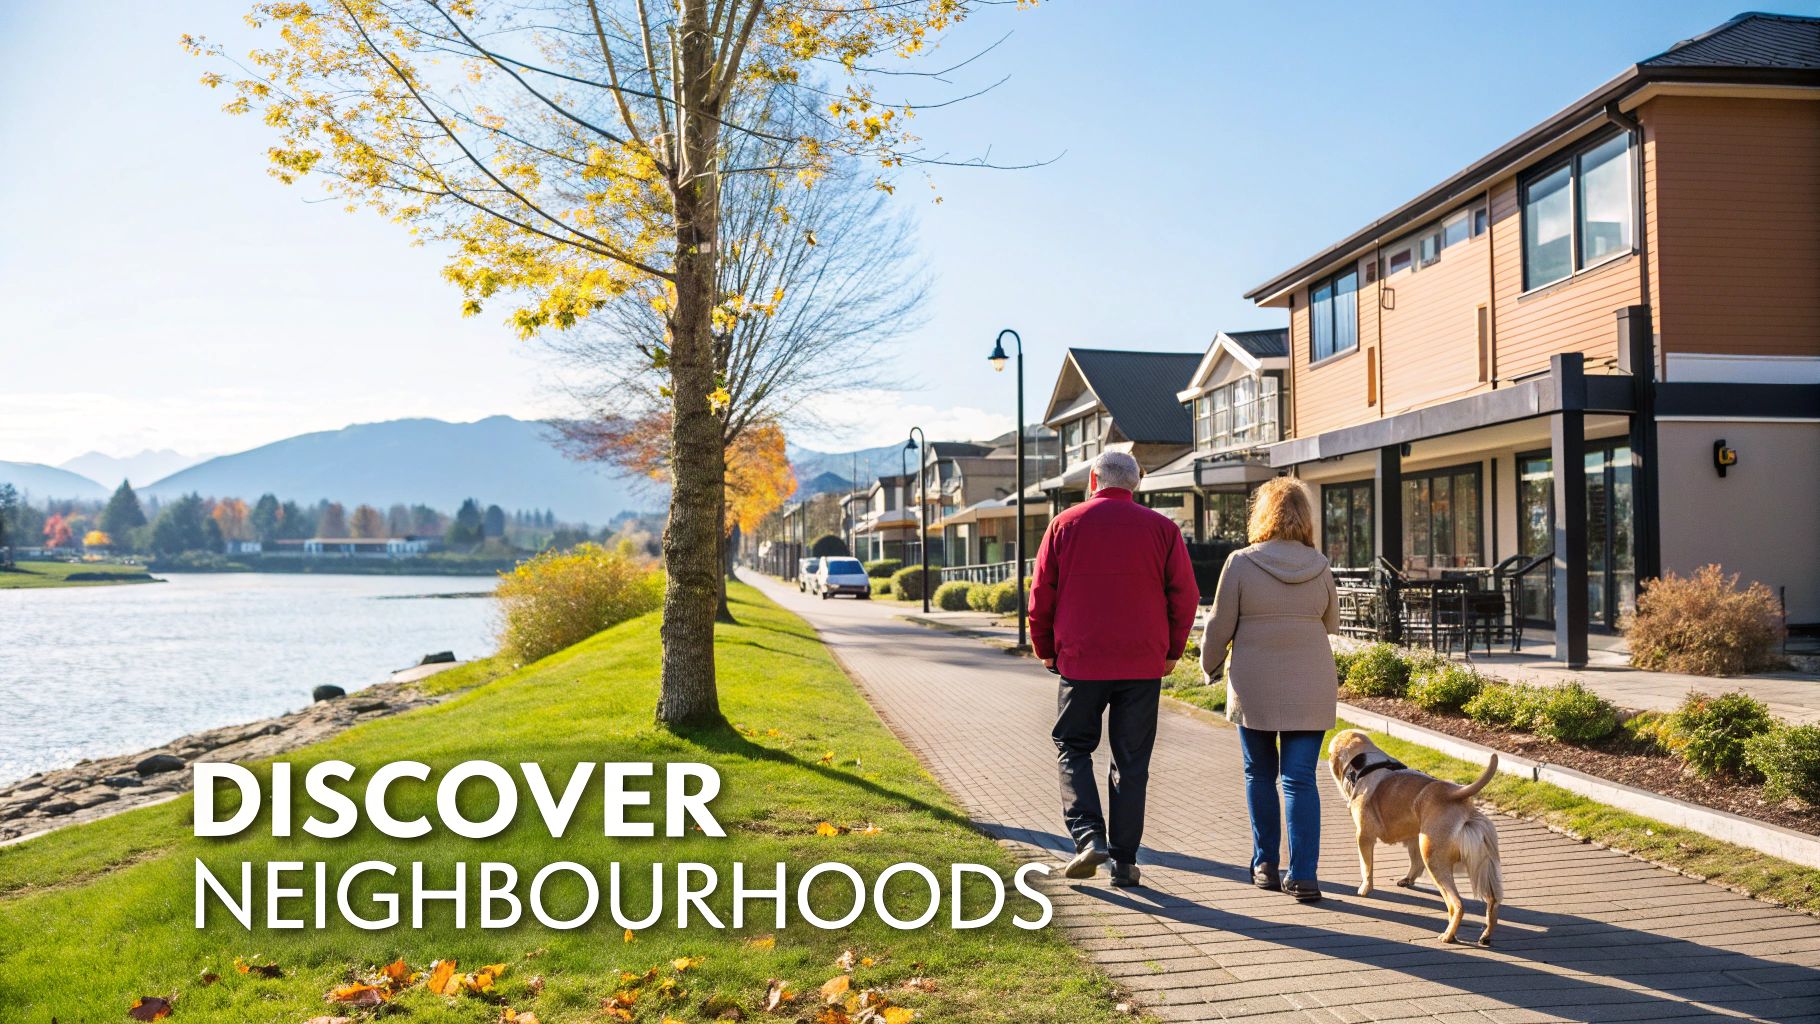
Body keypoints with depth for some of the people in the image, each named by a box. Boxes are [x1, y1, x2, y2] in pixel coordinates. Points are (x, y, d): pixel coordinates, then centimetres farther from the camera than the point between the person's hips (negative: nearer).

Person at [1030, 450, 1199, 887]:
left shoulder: (1065, 524, 2)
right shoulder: (1161, 528, 2)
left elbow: (1041, 594, 2)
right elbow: (1185, 596, 0)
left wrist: (1045, 650, 14)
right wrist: (1171, 651, 13)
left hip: (1080, 660, -1)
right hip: (1143, 663, 1)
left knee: (1073, 747, 13)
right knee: (1132, 761, 8)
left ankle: (1089, 835, -5)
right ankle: (1124, 861, 10)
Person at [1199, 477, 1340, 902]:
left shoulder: (1241, 563, -8)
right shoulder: (1320, 567, 1)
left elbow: (1219, 626, -3)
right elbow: (1331, 625, 13)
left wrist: (1210, 667, 14)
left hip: (1254, 688, -2)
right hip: (1310, 688, 2)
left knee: (1260, 774, 14)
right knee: (1300, 779, 3)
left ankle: (1265, 864, 22)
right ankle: (1303, 875, -1)